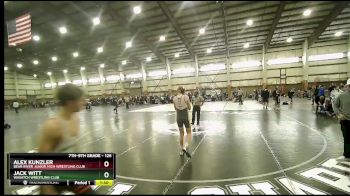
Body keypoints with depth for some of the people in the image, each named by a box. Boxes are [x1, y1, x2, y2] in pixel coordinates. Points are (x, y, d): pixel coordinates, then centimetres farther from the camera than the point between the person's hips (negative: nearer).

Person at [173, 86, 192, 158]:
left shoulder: (174, 98, -3)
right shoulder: (186, 97, -10)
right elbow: (189, 108, -1)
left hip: (178, 117, 3)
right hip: (185, 117, -3)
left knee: (181, 133, 18)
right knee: (189, 133, 13)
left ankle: (182, 150, 24)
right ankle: (185, 147, -10)